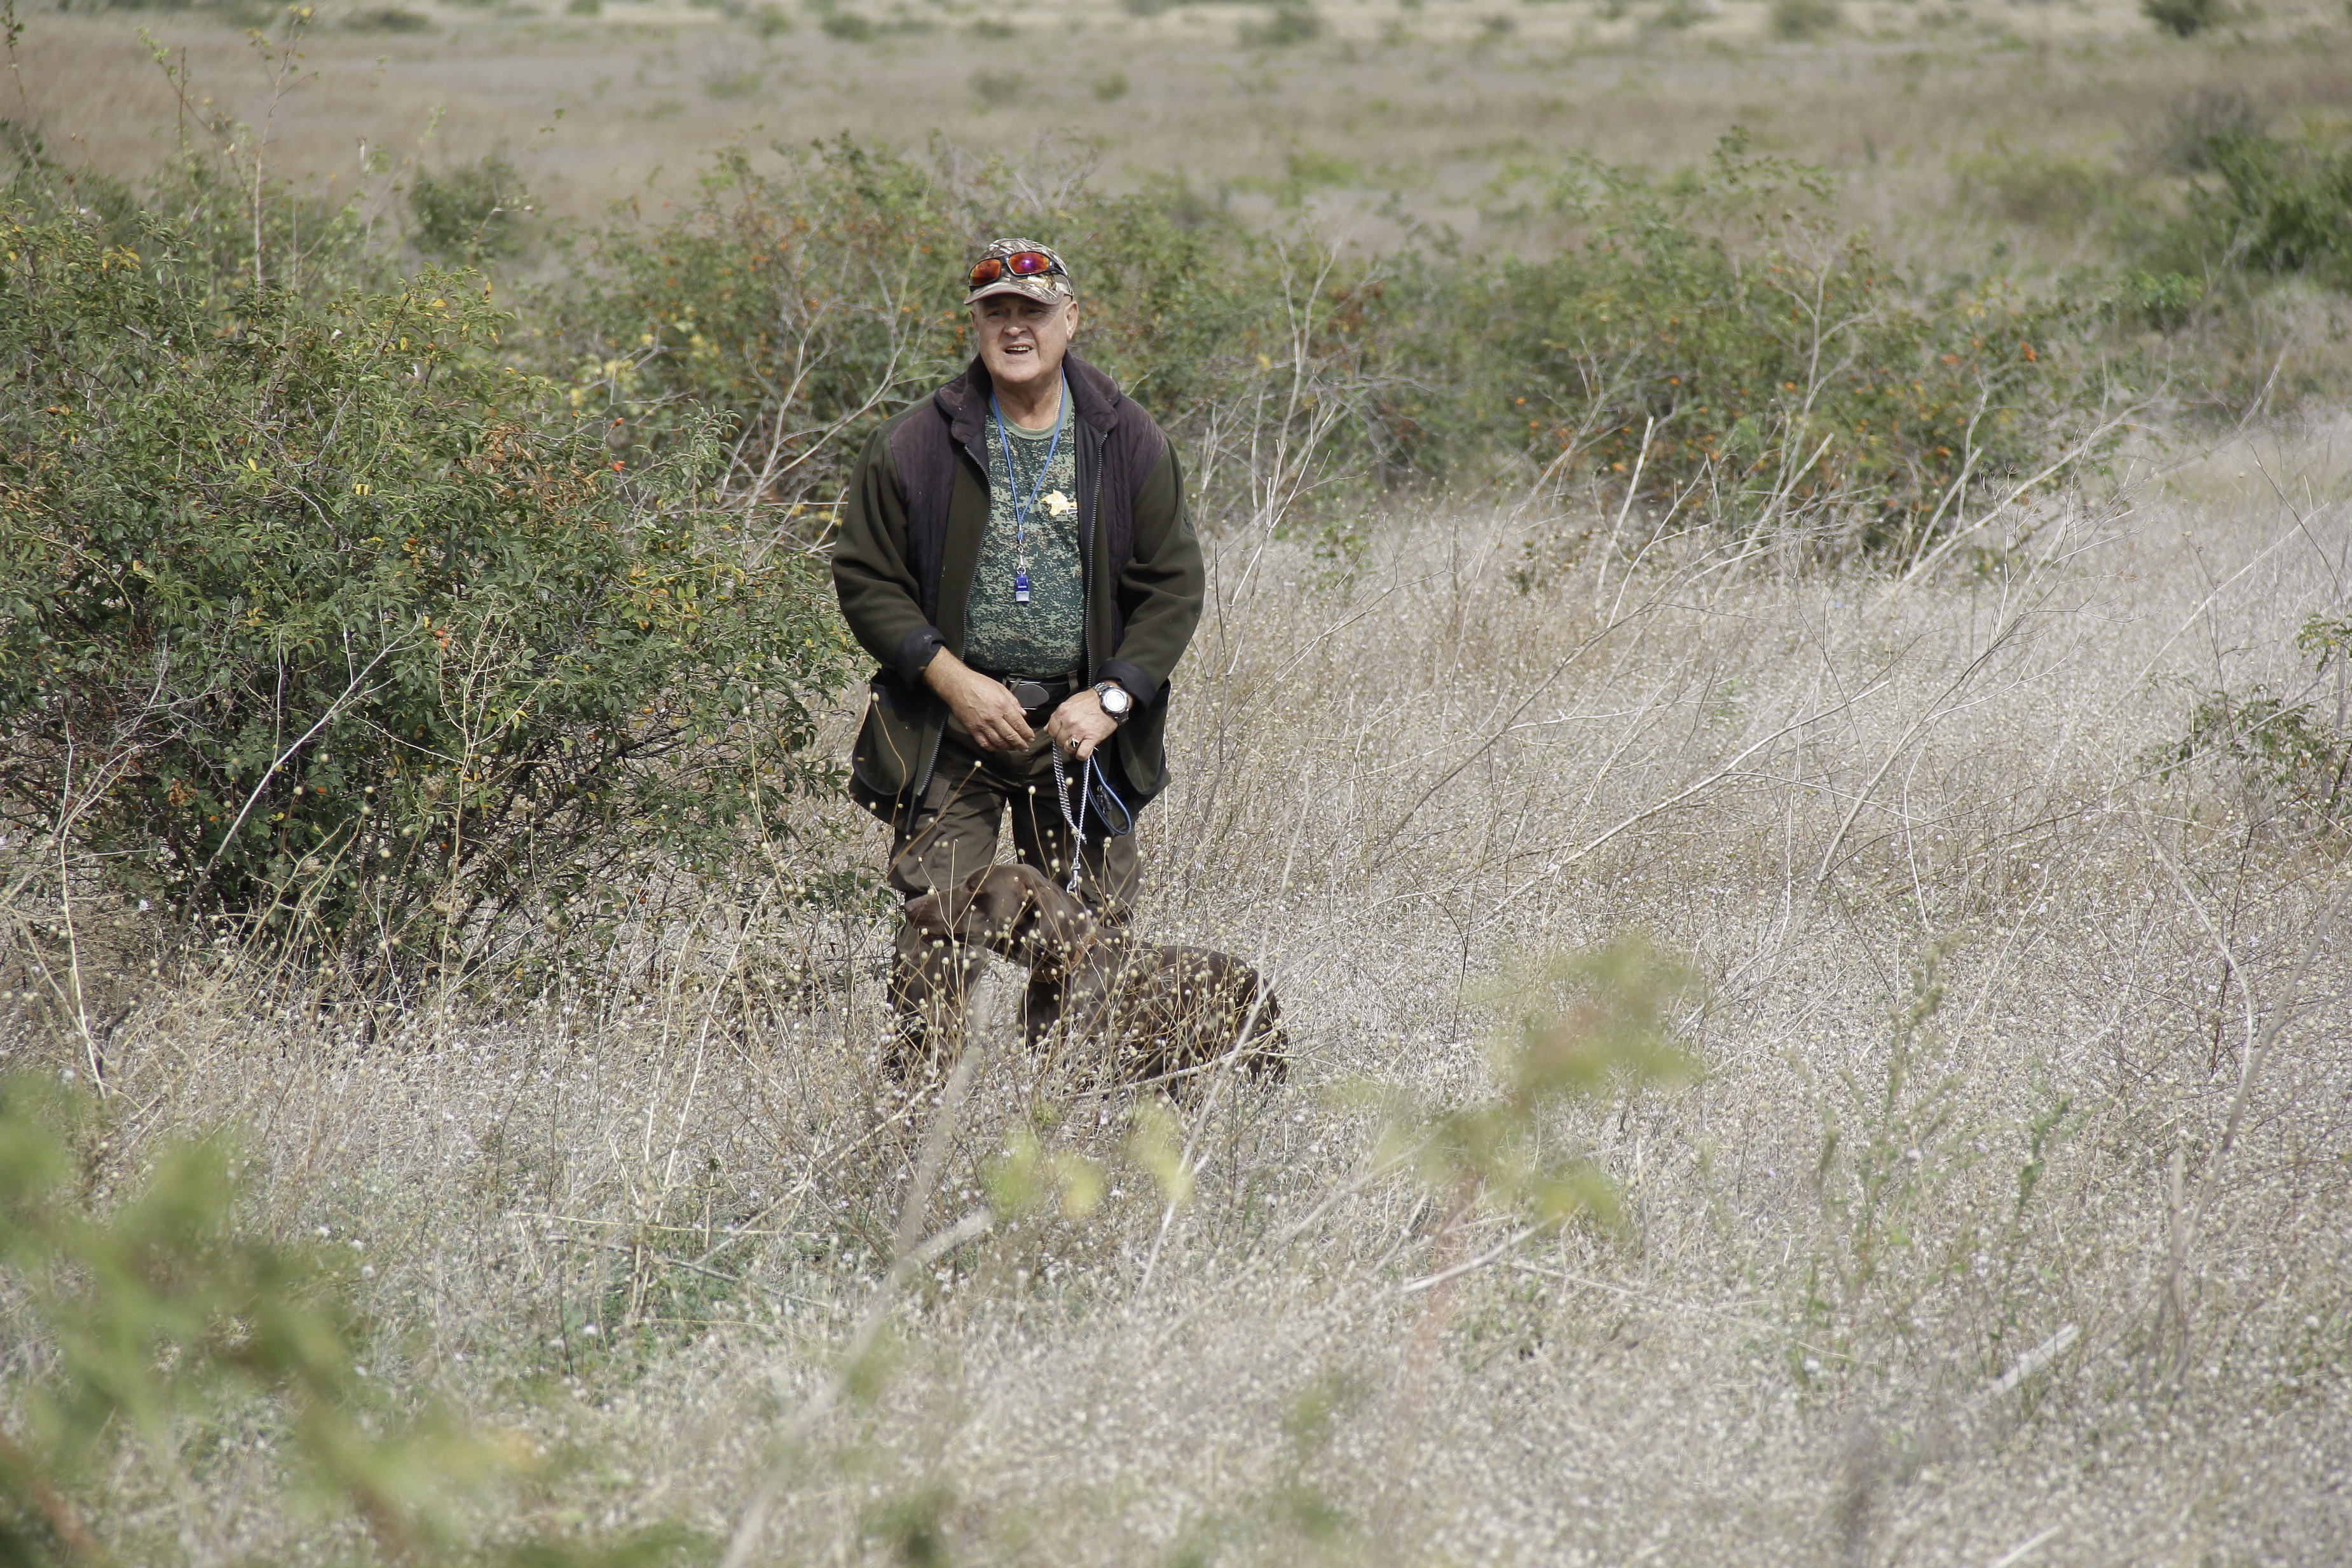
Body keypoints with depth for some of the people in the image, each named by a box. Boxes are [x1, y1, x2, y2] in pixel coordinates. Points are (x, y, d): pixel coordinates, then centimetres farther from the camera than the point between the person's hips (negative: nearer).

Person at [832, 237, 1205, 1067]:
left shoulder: (1130, 444, 3)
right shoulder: (913, 446, -1)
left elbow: (1173, 585, 4)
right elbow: (865, 579, 0)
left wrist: (1111, 698, -9)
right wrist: (954, 680, -10)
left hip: (1081, 722, 1)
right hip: (955, 720, -1)